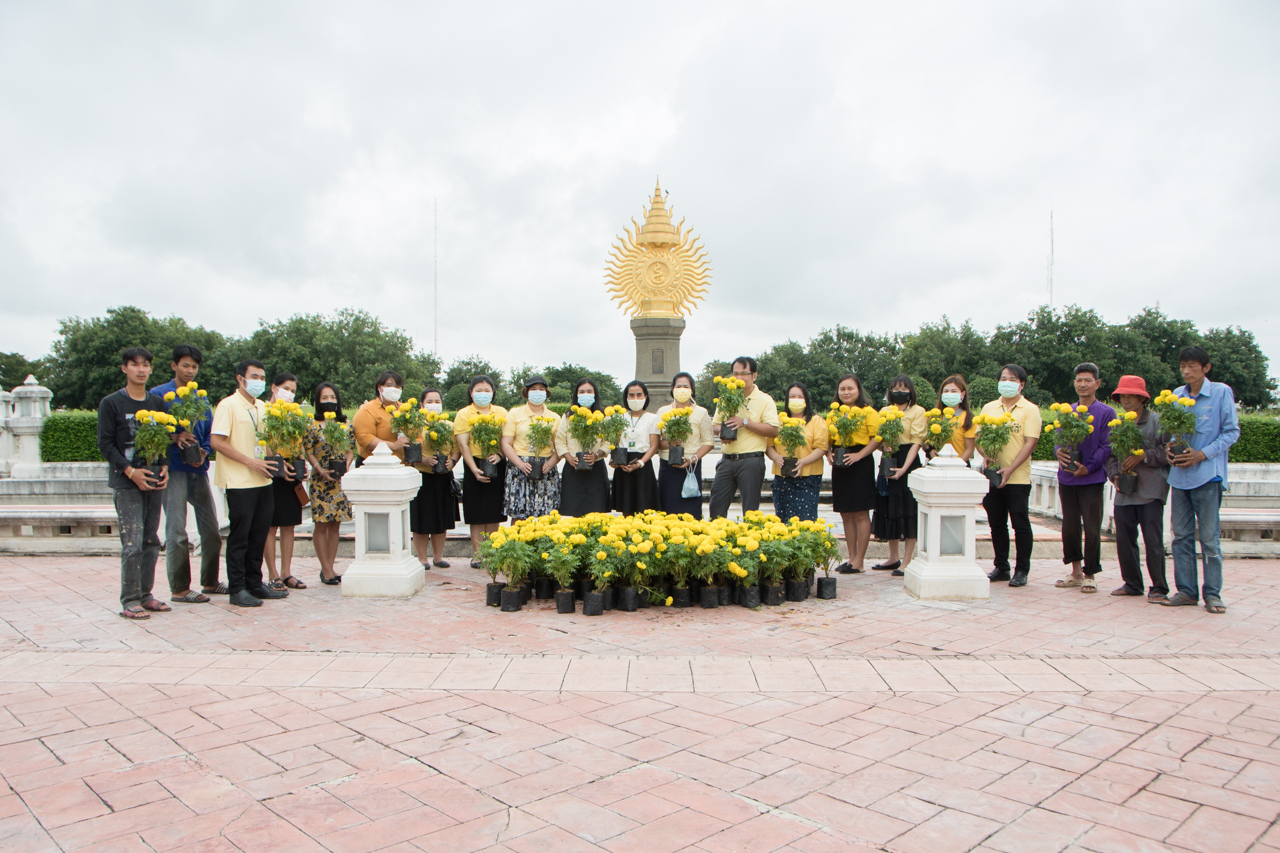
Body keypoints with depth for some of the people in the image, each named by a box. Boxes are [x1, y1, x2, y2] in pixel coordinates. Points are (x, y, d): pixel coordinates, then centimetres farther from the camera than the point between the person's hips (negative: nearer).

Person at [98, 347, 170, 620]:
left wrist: (165, 467, -3)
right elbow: (105, 444, -5)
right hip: (126, 484, -5)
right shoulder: (111, 403, -1)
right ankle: (129, 600, 0)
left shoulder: (157, 403, 12)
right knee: (132, 543, -8)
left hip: (154, 481, 5)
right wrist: (130, 471, -15)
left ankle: (145, 594, 16)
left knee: (151, 541, 8)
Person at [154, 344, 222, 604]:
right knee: (177, 532, -4)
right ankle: (179, 589, 6)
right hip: (174, 469, -6)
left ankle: (210, 582, 23)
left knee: (211, 529, 10)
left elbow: (210, 432, 13)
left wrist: (203, 451, -6)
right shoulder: (159, 394, -2)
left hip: (198, 470, 6)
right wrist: (173, 437, -22)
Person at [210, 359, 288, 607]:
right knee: (239, 536, 0)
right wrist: (250, 462, -17)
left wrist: (272, 461, 3)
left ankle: (254, 583, 21)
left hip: (263, 480, 7)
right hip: (239, 482, -7)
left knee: (259, 535, 11)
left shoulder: (262, 407, 14)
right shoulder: (228, 405, -7)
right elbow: (216, 441, -14)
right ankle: (236, 589, 8)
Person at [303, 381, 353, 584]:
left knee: (335, 525, 8)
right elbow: (309, 453, -4)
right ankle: (326, 569, 6)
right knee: (321, 524, -1)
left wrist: (347, 465, -8)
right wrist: (321, 470, -16)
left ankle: (330, 568, 15)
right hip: (321, 481, -4)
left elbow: (351, 449, 9)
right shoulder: (313, 425, -3)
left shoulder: (345, 424, 7)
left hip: (341, 481, 4)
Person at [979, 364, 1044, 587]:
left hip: (1018, 478, -4)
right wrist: (986, 456, -12)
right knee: (997, 525, 10)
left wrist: (1010, 469, -18)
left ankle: (1022, 570, 9)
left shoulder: (1030, 410, -1)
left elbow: (1030, 443, -8)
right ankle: (1001, 567, 20)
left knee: (1020, 525, 0)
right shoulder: (989, 408, 12)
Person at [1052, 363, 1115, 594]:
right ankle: (1076, 571, 22)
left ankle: (1089, 575, 10)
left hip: (1092, 479, -4)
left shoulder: (1106, 413, -1)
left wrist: (1088, 467, -16)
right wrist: (1059, 451, -11)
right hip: (1066, 478, 4)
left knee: (1091, 529, -1)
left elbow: (1107, 446, -6)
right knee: (1069, 527, 9)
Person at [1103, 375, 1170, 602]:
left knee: (1153, 540, -4)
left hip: (1150, 491, -5)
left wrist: (1143, 456, -16)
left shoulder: (1157, 421, -2)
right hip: (1124, 491, 5)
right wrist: (1114, 475, 1)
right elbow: (1111, 455, 16)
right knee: (1124, 539, 8)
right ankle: (1132, 584, 21)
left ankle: (1159, 588, 6)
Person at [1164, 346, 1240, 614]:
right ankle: (1186, 590, 15)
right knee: (1181, 536, 7)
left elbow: (1232, 431, -4)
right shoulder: (1176, 395, 9)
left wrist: (1203, 454, -14)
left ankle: (1212, 593, 8)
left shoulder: (1221, 392, -3)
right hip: (1179, 474, 5)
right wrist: (1170, 448, -4)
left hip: (1207, 474, -5)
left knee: (1209, 537, -1)